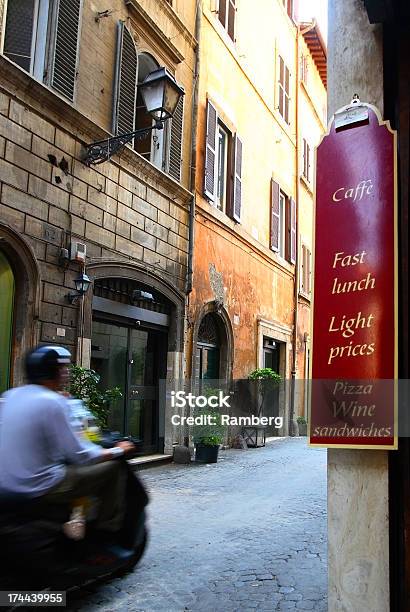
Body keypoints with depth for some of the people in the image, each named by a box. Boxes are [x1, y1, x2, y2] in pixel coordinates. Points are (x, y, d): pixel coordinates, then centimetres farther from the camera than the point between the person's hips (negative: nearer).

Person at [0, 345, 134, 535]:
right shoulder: (51, 402, -18)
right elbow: (80, 455, -16)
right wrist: (118, 450, -1)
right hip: (40, 488, -9)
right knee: (114, 468, -2)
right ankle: (108, 530, 7)